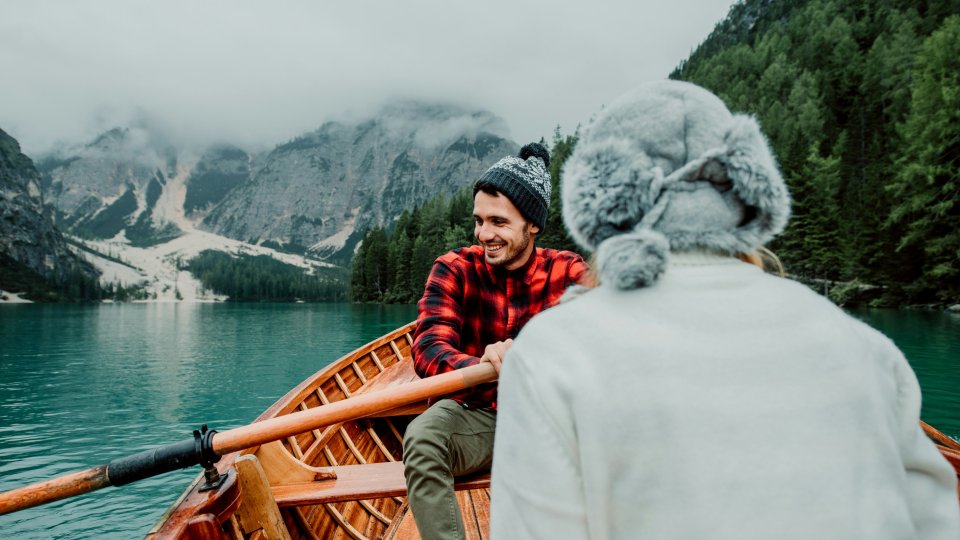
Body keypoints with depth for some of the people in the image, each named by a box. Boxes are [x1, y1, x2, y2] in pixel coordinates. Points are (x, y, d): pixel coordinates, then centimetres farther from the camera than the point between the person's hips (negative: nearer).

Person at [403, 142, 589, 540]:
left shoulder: (567, 273, -6)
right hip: (476, 415, 0)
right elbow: (428, 350, -22)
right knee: (422, 438, -30)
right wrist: (484, 367, -45)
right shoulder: (454, 270, -8)